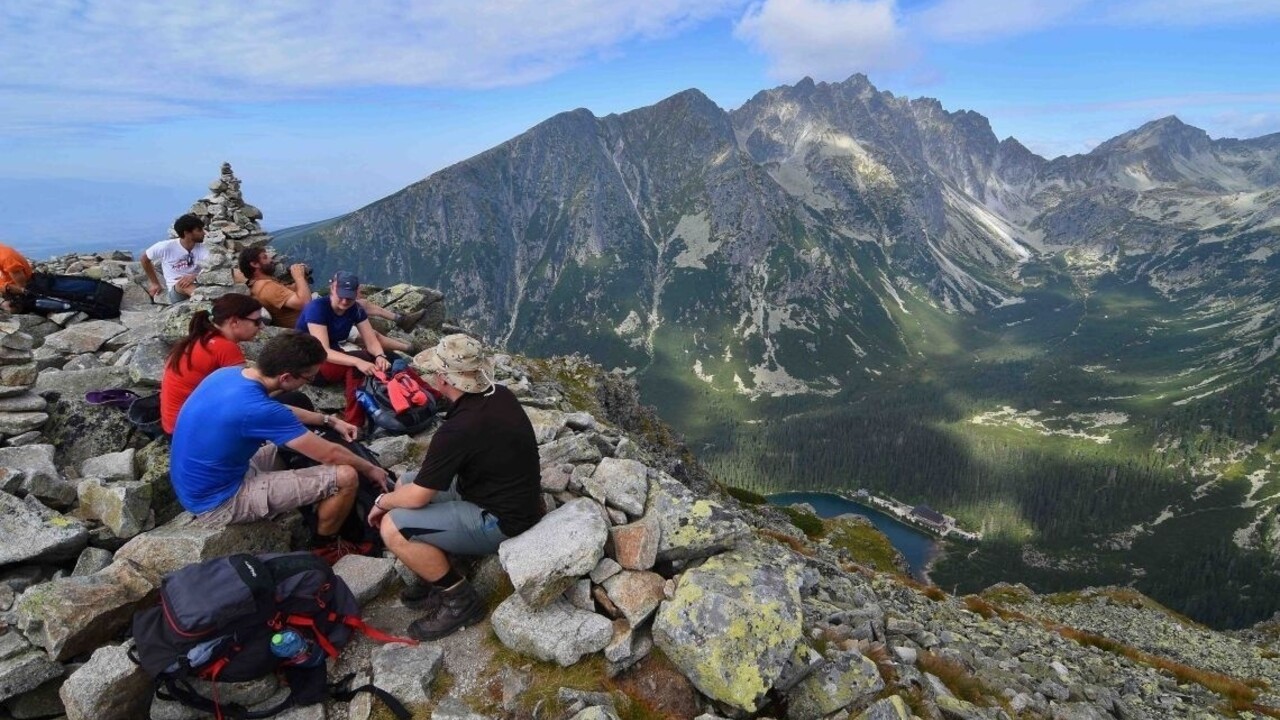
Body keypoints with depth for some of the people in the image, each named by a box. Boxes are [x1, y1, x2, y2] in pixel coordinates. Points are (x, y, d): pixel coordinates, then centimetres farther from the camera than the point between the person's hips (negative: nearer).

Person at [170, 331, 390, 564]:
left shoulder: (229, 373, -5)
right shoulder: (257, 409, -31)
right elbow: (330, 454, -20)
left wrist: (330, 420, 14)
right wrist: (371, 469, -3)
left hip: (198, 486, 10)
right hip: (218, 502, -9)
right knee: (345, 477, -15)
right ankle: (324, 546, 12)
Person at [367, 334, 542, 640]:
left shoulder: (458, 430, -29)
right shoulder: (500, 395, -3)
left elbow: (416, 497, -18)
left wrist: (382, 502, 5)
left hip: (500, 521, -9)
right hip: (506, 496, 9)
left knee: (393, 527, -14)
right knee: (405, 482, 15)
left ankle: (460, 598, 2)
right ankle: (442, 577, 20)